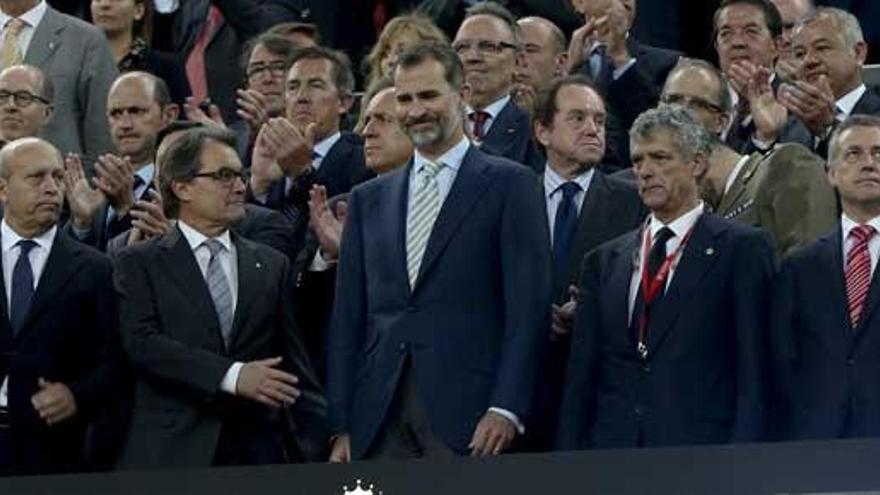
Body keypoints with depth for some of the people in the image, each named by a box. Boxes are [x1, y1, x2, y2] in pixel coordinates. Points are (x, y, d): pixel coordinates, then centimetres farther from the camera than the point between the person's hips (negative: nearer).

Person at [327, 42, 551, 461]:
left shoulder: (509, 185, 5)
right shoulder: (369, 199, 19)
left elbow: (527, 308, -3)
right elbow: (348, 317, 16)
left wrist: (507, 409, -14)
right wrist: (341, 426, 7)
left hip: (466, 411, -4)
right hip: (378, 419, 4)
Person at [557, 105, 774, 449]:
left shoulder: (742, 249, 4)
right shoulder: (604, 260, 18)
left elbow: (753, 371, -2)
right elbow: (581, 374, 15)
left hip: (700, 460, -4)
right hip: (609, 454, 4)